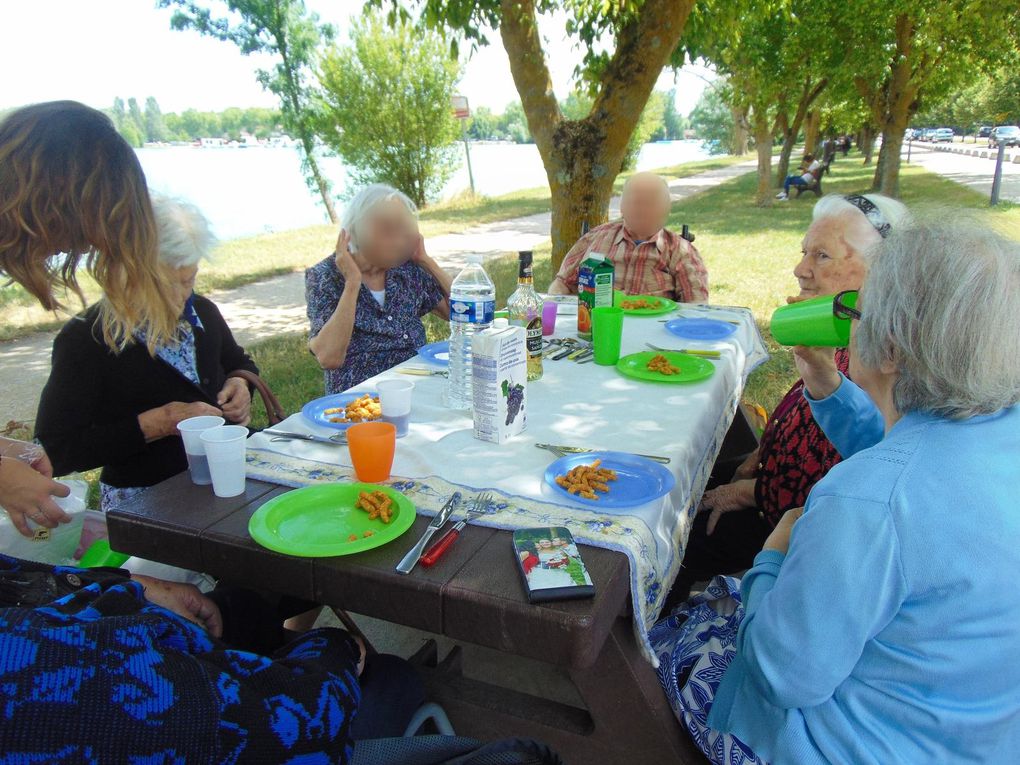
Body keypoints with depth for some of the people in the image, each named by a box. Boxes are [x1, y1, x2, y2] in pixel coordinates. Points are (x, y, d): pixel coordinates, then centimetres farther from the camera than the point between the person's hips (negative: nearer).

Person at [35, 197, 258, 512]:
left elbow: (239, 363, 27)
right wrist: (157, 423, -20)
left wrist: (240, 385, 2)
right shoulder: (84, 340, -11)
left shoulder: (202, 311, 7)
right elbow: (55, 452, -14)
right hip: (144, 504, -5)